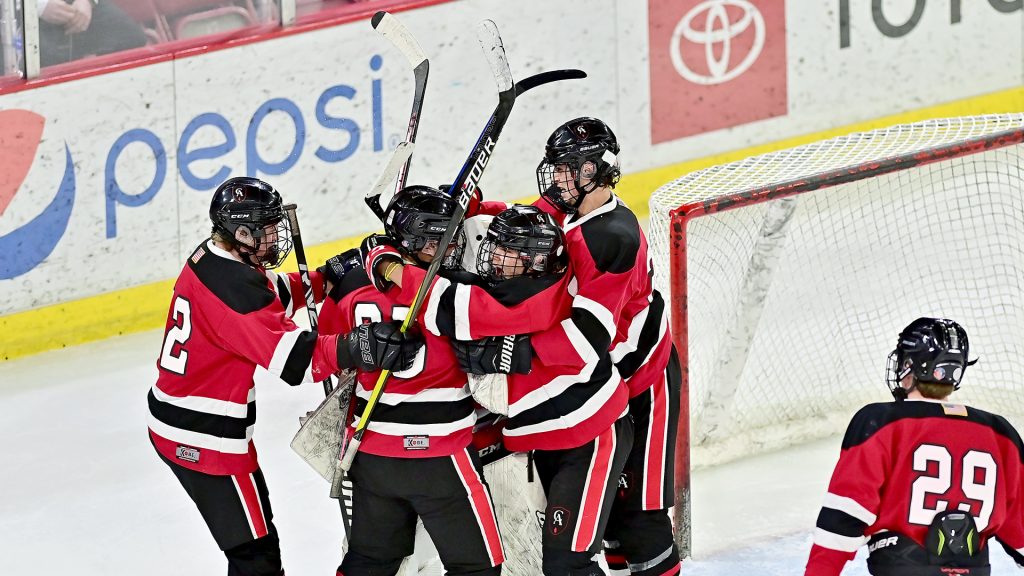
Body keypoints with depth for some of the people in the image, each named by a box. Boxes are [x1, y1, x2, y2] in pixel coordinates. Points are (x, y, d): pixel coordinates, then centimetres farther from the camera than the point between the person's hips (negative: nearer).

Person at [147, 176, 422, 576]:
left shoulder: (210, 258, 6)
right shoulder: (231, 284, -25)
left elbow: (274, 295, 21)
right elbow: (290, 355, -32)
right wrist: (355, 348, -43)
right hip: (205, 437, -10)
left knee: (252, 531, 23)